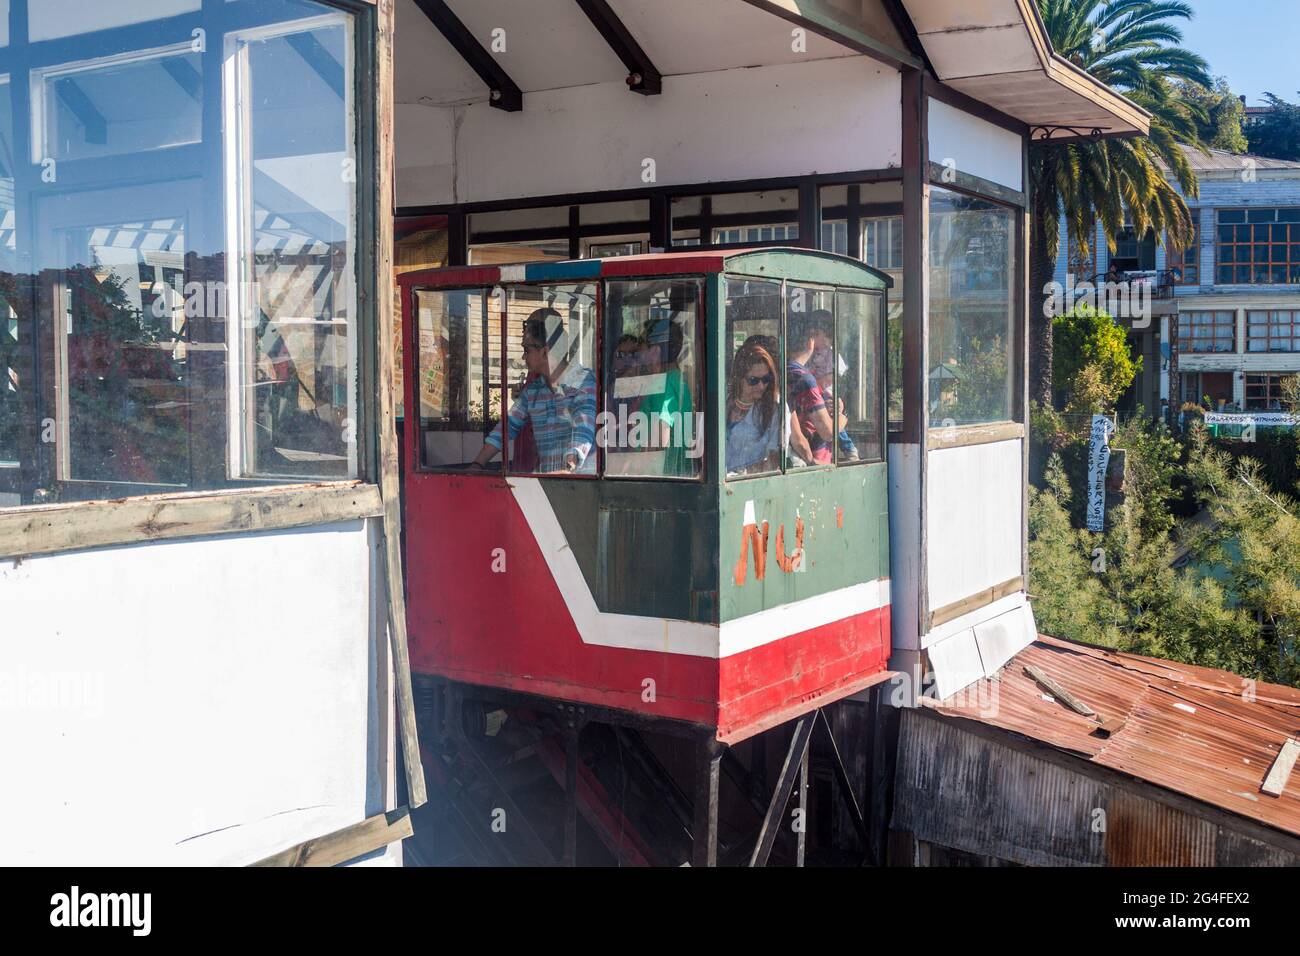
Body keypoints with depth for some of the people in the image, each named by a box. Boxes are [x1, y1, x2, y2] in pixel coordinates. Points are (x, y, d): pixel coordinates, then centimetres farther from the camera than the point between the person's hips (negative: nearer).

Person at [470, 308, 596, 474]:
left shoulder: (584, 382, -5)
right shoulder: (532, 388, 16)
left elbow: (584, 431, -19)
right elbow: (509, 426, 20)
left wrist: (568, 468, -34)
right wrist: (477, 464, 12)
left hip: (581, 476, -6)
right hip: (544, 478, 6)